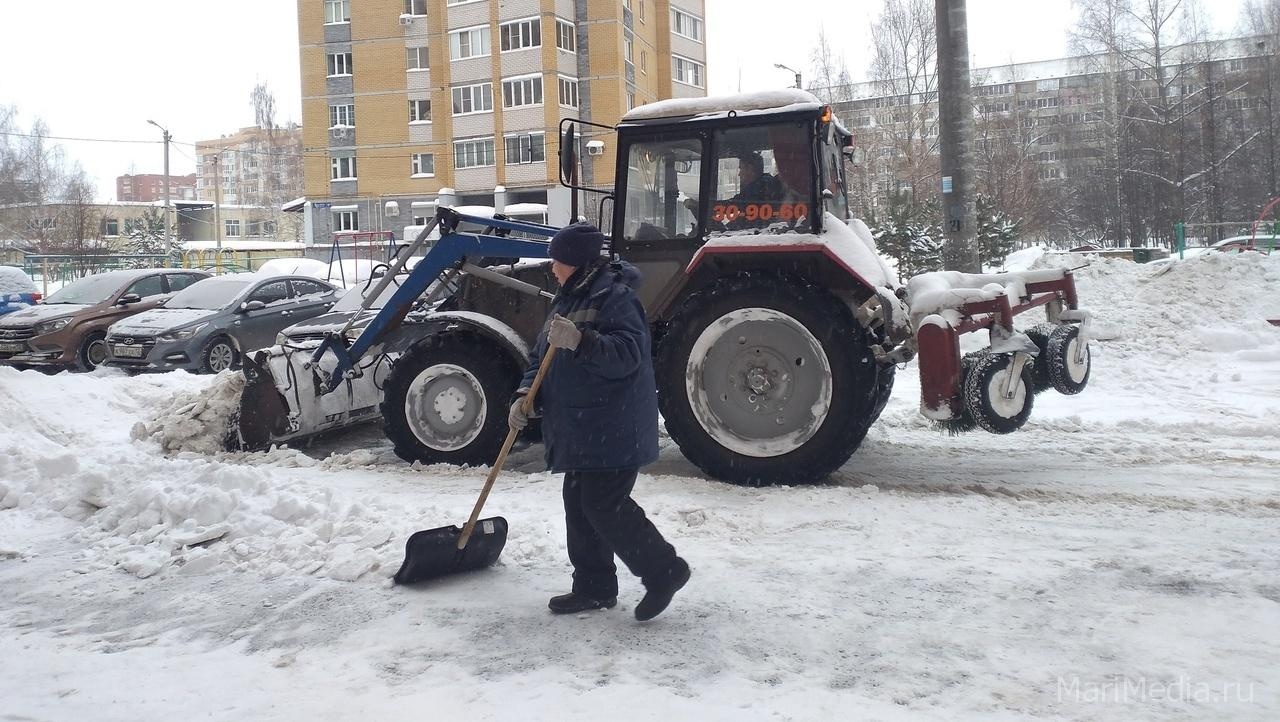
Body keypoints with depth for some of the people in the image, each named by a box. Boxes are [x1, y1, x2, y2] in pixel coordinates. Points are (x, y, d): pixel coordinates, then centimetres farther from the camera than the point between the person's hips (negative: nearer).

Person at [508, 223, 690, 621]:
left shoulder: (615, 296, -14)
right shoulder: (567, 299, 14)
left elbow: (627, 354, -26)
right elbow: (542, 357, 17)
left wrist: (581, 341, -38)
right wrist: (526, 394, 1)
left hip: (613, 431, -10)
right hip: (579, 430, 10)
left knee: (605, 506, -10)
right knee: (580, 506, 13)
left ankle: (664, 571, 6)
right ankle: (594, 587, 24)